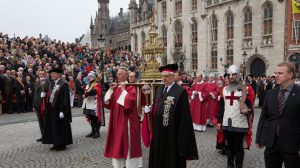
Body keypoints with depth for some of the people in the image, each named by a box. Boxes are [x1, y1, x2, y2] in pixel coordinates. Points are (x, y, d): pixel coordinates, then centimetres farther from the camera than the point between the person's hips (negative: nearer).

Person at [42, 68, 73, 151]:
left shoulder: (63, 84, -13)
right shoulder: (52, 84, 12)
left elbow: (65, 98, -17)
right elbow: (49, 96, 16)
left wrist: (62, 110, -21)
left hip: (59, 109, -8)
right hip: (52, 109, 8)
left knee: (61, 127, 1)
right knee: (53, 126, 13)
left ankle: (62, 144, 12)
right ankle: (56, 143, 23)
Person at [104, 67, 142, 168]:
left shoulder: (131, 88, -9)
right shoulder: (115, 87, 11)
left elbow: (130, 102, -23)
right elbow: (107, 102, 7)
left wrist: (123, 90, -18)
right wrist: (110, 90, -2)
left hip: (126, 119, -7)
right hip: (116, 119, 7)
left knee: (126, 142, 0)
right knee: (117, 141, 12)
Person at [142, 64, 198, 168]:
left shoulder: (181, 91, -11)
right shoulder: (159, 90, 11)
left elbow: (184, 115, -13)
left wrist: (182, 136, -14)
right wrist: (149, 110, -6)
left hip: (173, 134, -6)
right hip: (158, 133, 7)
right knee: (158, 158, 16)